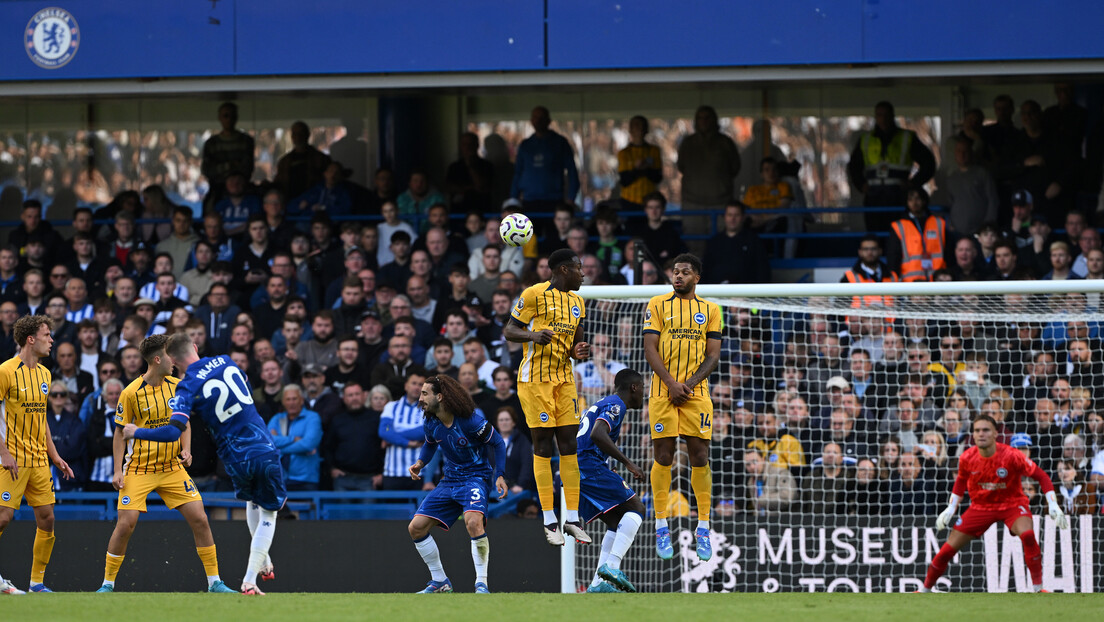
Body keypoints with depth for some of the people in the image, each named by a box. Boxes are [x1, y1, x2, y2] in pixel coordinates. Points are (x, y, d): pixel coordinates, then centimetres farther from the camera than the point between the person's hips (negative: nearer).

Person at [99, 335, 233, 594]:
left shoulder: (177, 386, 3)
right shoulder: (131, 393, -10)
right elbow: (121, 432, -3)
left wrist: (186, 449, -2)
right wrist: (118, 470, -7)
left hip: (172, 468, 4)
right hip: (139, 469, -4)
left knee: (199, 519, -4)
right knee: (126, 524, -13)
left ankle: (214, 582, 5)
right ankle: (107, 584, 2)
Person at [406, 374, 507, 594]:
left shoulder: (470, 421, -20)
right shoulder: (430, 424, -2)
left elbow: (498, 443, -7)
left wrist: (499, 476, -16)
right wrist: (420, 463, 1)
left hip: (476, 476, -7)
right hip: (450, 480, 7)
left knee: (474, 522, -35)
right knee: (416, 527, 0)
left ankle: (481, 583, -23)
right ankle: (440, 582, 14)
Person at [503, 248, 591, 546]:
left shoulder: (576, 301, 14)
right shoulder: (535, 294, -7)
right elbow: (509, 331, -6)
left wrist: (577, 352, -2)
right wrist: (533, 335, -26)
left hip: (564, 379, 7)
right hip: (536, 378, -7)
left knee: (568, 445, 3)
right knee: (543, 445, -5)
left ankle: (572, 518, 6)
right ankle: (549, 521, -1)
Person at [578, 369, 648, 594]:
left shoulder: (601, 404, 27)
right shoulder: (615, 405, -5)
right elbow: (597, 434, -22)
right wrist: (627, 462, -19)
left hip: (572, 473, 10)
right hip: (589, 467, -10)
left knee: (617, 522, 13)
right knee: (636, 508, -8)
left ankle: (598, 583, 3)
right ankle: (612, 565, -23)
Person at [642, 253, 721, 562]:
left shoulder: (710, 310, 10)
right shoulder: (658, 305, 6)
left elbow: (713, 355, 6)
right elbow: (650, 350, 0)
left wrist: (690, 384, -8)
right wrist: (671, 383, -12)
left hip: (696, 394, 1)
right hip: (663, 393, -1)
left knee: (700, 457, -3)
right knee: (663, 456, -2)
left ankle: (703, 528, 4)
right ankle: (661, 527, 5)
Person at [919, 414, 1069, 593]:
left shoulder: (1011, 456, -24)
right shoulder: (967, 458, -13)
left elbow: (1041, 476, -15)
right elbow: (961, 481, 10)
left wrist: (1053, 505, -22)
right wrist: (950, 509, 8)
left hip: (1012, 503, -3)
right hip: (981, 506, 3)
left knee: (1027, 534, -34)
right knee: (948, 549, -2)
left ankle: (1038, 588, -23)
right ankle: (925, 590, 21)